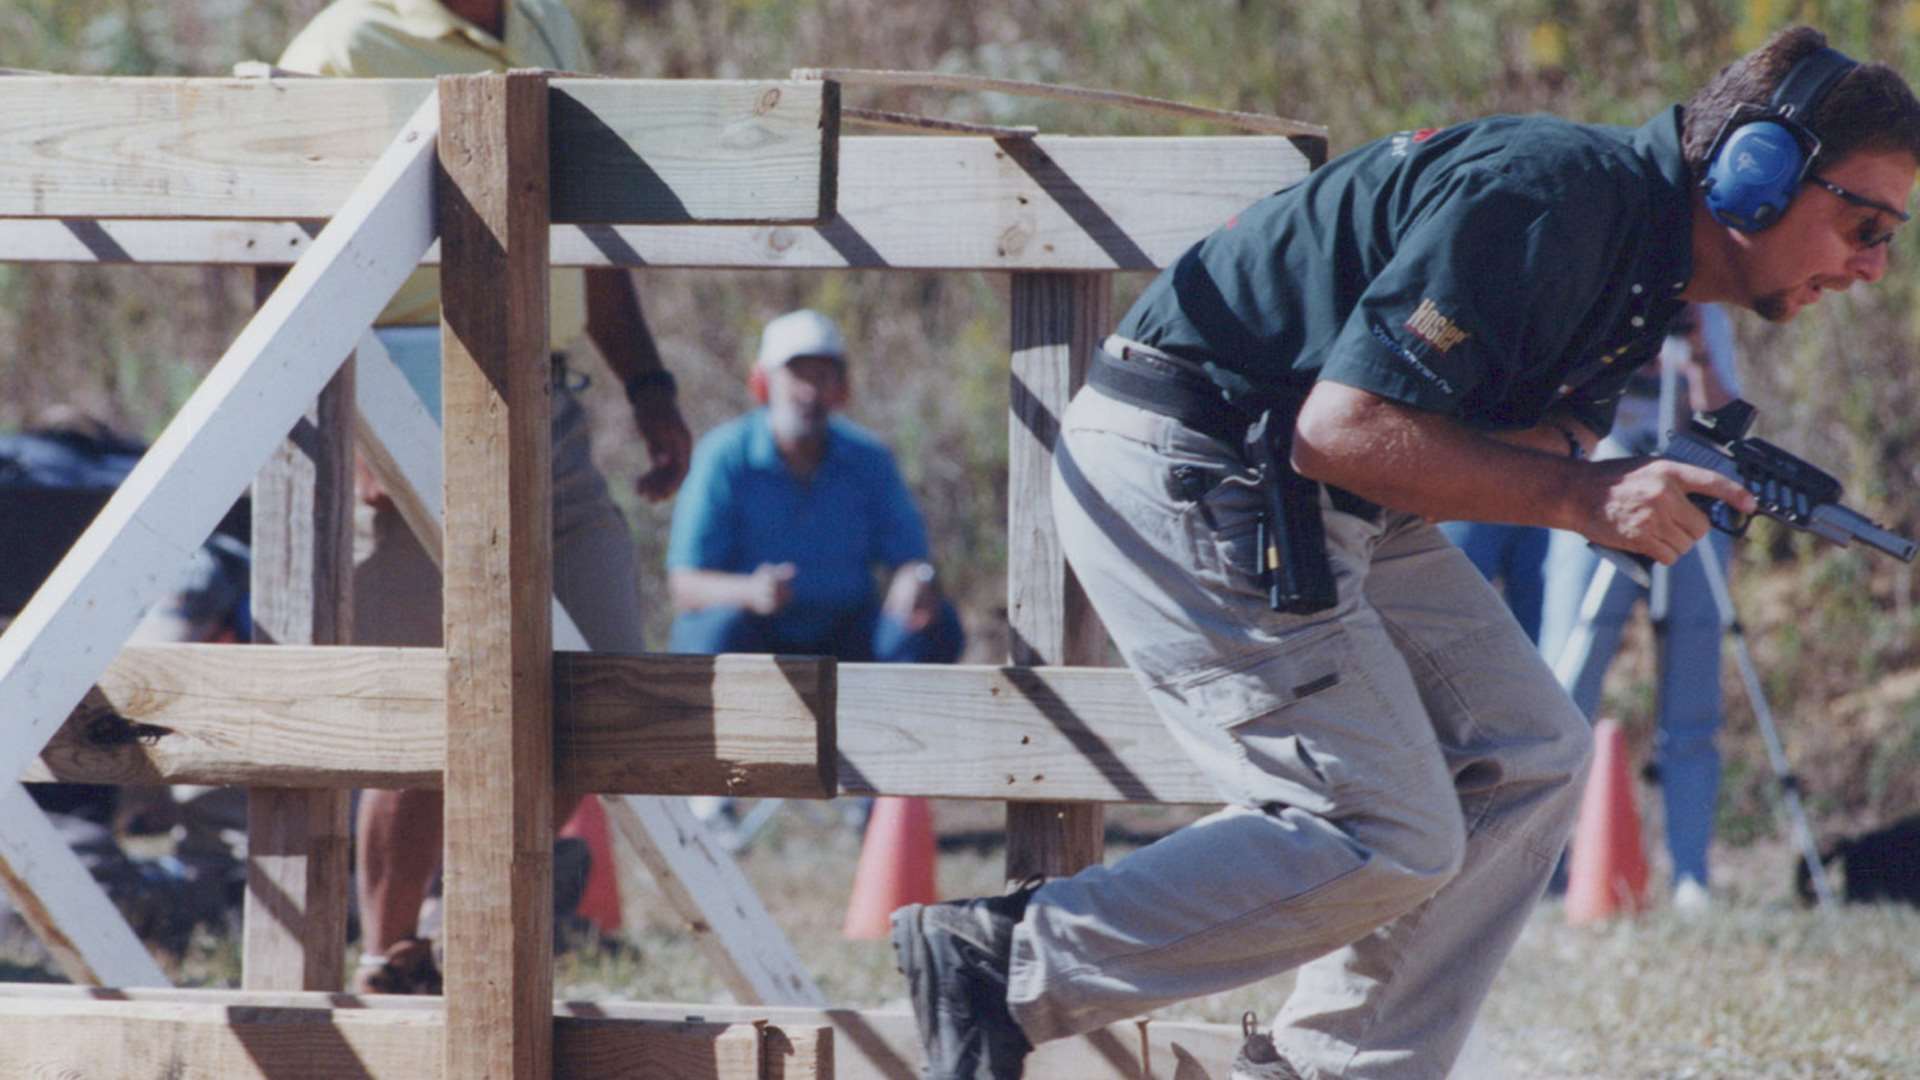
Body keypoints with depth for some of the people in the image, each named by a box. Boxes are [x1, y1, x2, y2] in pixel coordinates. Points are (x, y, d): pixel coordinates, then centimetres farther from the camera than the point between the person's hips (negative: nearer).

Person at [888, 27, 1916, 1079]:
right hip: (1189, 475, -11)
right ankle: (1003, 960, -9)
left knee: (1528, 756, 9)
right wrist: (1583, 496, -21)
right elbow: (1346, 429, -25)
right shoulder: (1551, 196, -21)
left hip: (1307, 507, 11)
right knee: (1387, 841, -12)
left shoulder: (1635, 257, 11)